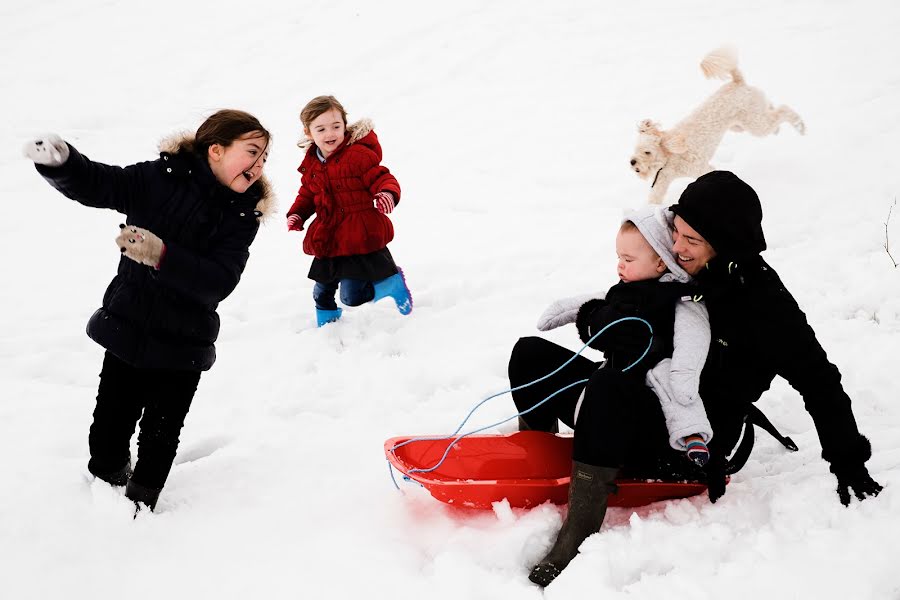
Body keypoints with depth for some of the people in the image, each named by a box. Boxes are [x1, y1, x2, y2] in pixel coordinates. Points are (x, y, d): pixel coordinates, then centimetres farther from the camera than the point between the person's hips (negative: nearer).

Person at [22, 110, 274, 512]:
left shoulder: (242, 216, -8)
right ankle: (105, 480, 38)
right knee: (110, 422, 11)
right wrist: (59, 161, -33)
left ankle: (140, 501, 29)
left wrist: (163, 256, -36)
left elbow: (221, 280, -20)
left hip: (183, 344, 0)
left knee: (161, 433, 7)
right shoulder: (160, 178, -11)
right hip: (128, 328, 0)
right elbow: (95, 185, -10)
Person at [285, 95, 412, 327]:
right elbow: (307, 194, 19)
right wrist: (296, 214, 1)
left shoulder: (358, 154, -15)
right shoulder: (311, 164, 6)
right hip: (328, 242, 7)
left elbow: (381, 178, -15)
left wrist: (388, 194, -36)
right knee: (322, 293, 18)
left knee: (352, 295, -9)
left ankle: (394, 282, 15)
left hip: (361, 240, -7)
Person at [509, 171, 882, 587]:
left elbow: (818, 380, -13)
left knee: (608, 387, -37)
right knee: (530, 354, -2)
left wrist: (849, 463, -15)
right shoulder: (681, 269, 2)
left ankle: (578, 536, -32)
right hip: (636, 409, 7)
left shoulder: (762, 301, -17)